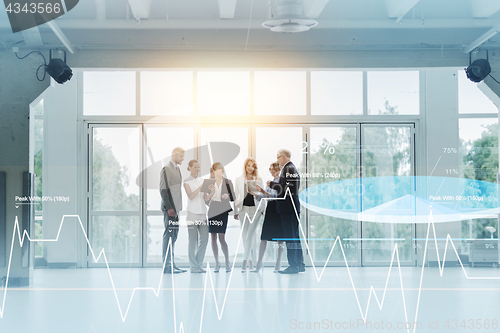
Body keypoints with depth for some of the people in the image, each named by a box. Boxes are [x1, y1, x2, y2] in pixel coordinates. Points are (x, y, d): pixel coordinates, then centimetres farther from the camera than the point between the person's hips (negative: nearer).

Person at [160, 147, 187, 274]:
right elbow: (163, 190, -14)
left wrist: (177, 208, 15)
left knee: (173, 237, 10)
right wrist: (169, 208, -18)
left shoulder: (177, 169, 17)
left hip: (175, 208, 9)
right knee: (168, 236, -7)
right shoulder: (166, 169, -9)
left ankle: (171, 264, 15)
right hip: (169, 208, -9)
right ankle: (167, 266, -5)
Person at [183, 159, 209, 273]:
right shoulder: (186, 182, 0)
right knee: (192, 240, -4)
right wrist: (200, 187, -22)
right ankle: (193, 266, 2)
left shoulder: (201, 180, 15)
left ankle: (199, 265, 12)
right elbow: (190, 196, -14)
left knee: (204, 239, 2)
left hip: (202, 213, 5)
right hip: (192, 213, -5)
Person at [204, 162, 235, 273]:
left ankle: (227, 262, 3)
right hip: (212, 212, 3)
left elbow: (233, 197, 6)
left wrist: (227, 196, -15)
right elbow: (206, 200, 4)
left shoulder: (227, 182, 4)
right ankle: (217, 263, 12)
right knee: (213, 238, 3)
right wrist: (211, 193, -15)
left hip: (223, 212, -2)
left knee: (221, 238, -8)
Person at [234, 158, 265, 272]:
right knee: (245, 236, 3)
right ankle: (251, 261, 13)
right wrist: (235, 211, 6)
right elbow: (236, 196, 10)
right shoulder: (239, 180, 10)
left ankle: (245, 261, -13)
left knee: (250, 235, -11)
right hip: (243, 209, 2)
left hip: (256, 209, -2)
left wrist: (263, 209, 0)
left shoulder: (259, 180, 8)